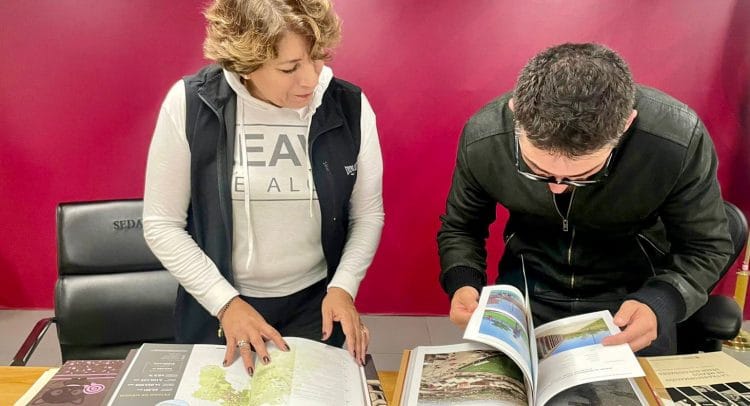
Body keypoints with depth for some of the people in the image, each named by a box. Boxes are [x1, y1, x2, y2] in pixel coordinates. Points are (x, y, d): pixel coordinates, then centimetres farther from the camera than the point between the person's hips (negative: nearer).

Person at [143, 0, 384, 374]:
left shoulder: (350, 107, -13)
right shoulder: (189, 105, -16)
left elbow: (367, 214, 0)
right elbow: (162, 223, -9)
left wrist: (343, 287, -14)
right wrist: (225, 302, -15)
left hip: (315, 305, 1)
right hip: (215, 306, 0)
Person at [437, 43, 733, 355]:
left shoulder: (677, 140, -28)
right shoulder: (481, 140, -23)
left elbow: (707, 246, -12)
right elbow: (458, 228, -4)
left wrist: (660, 302, -31)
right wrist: (462, 282, -24)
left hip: (634, 295, 0)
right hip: (527, 292, 1)